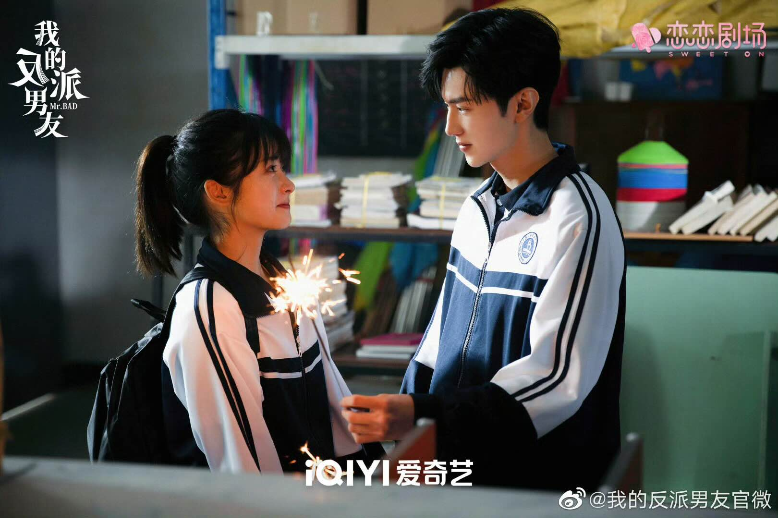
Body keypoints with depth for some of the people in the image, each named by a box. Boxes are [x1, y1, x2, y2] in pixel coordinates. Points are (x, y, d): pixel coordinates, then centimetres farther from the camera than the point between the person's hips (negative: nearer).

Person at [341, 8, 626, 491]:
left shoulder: (579, 219, -18)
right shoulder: (480, 208, 8)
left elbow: (558, 379, -23)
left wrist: (422, 416, -30)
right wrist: (398, 423, 5)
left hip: (543, 486, -7)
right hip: (459, 468, 7)